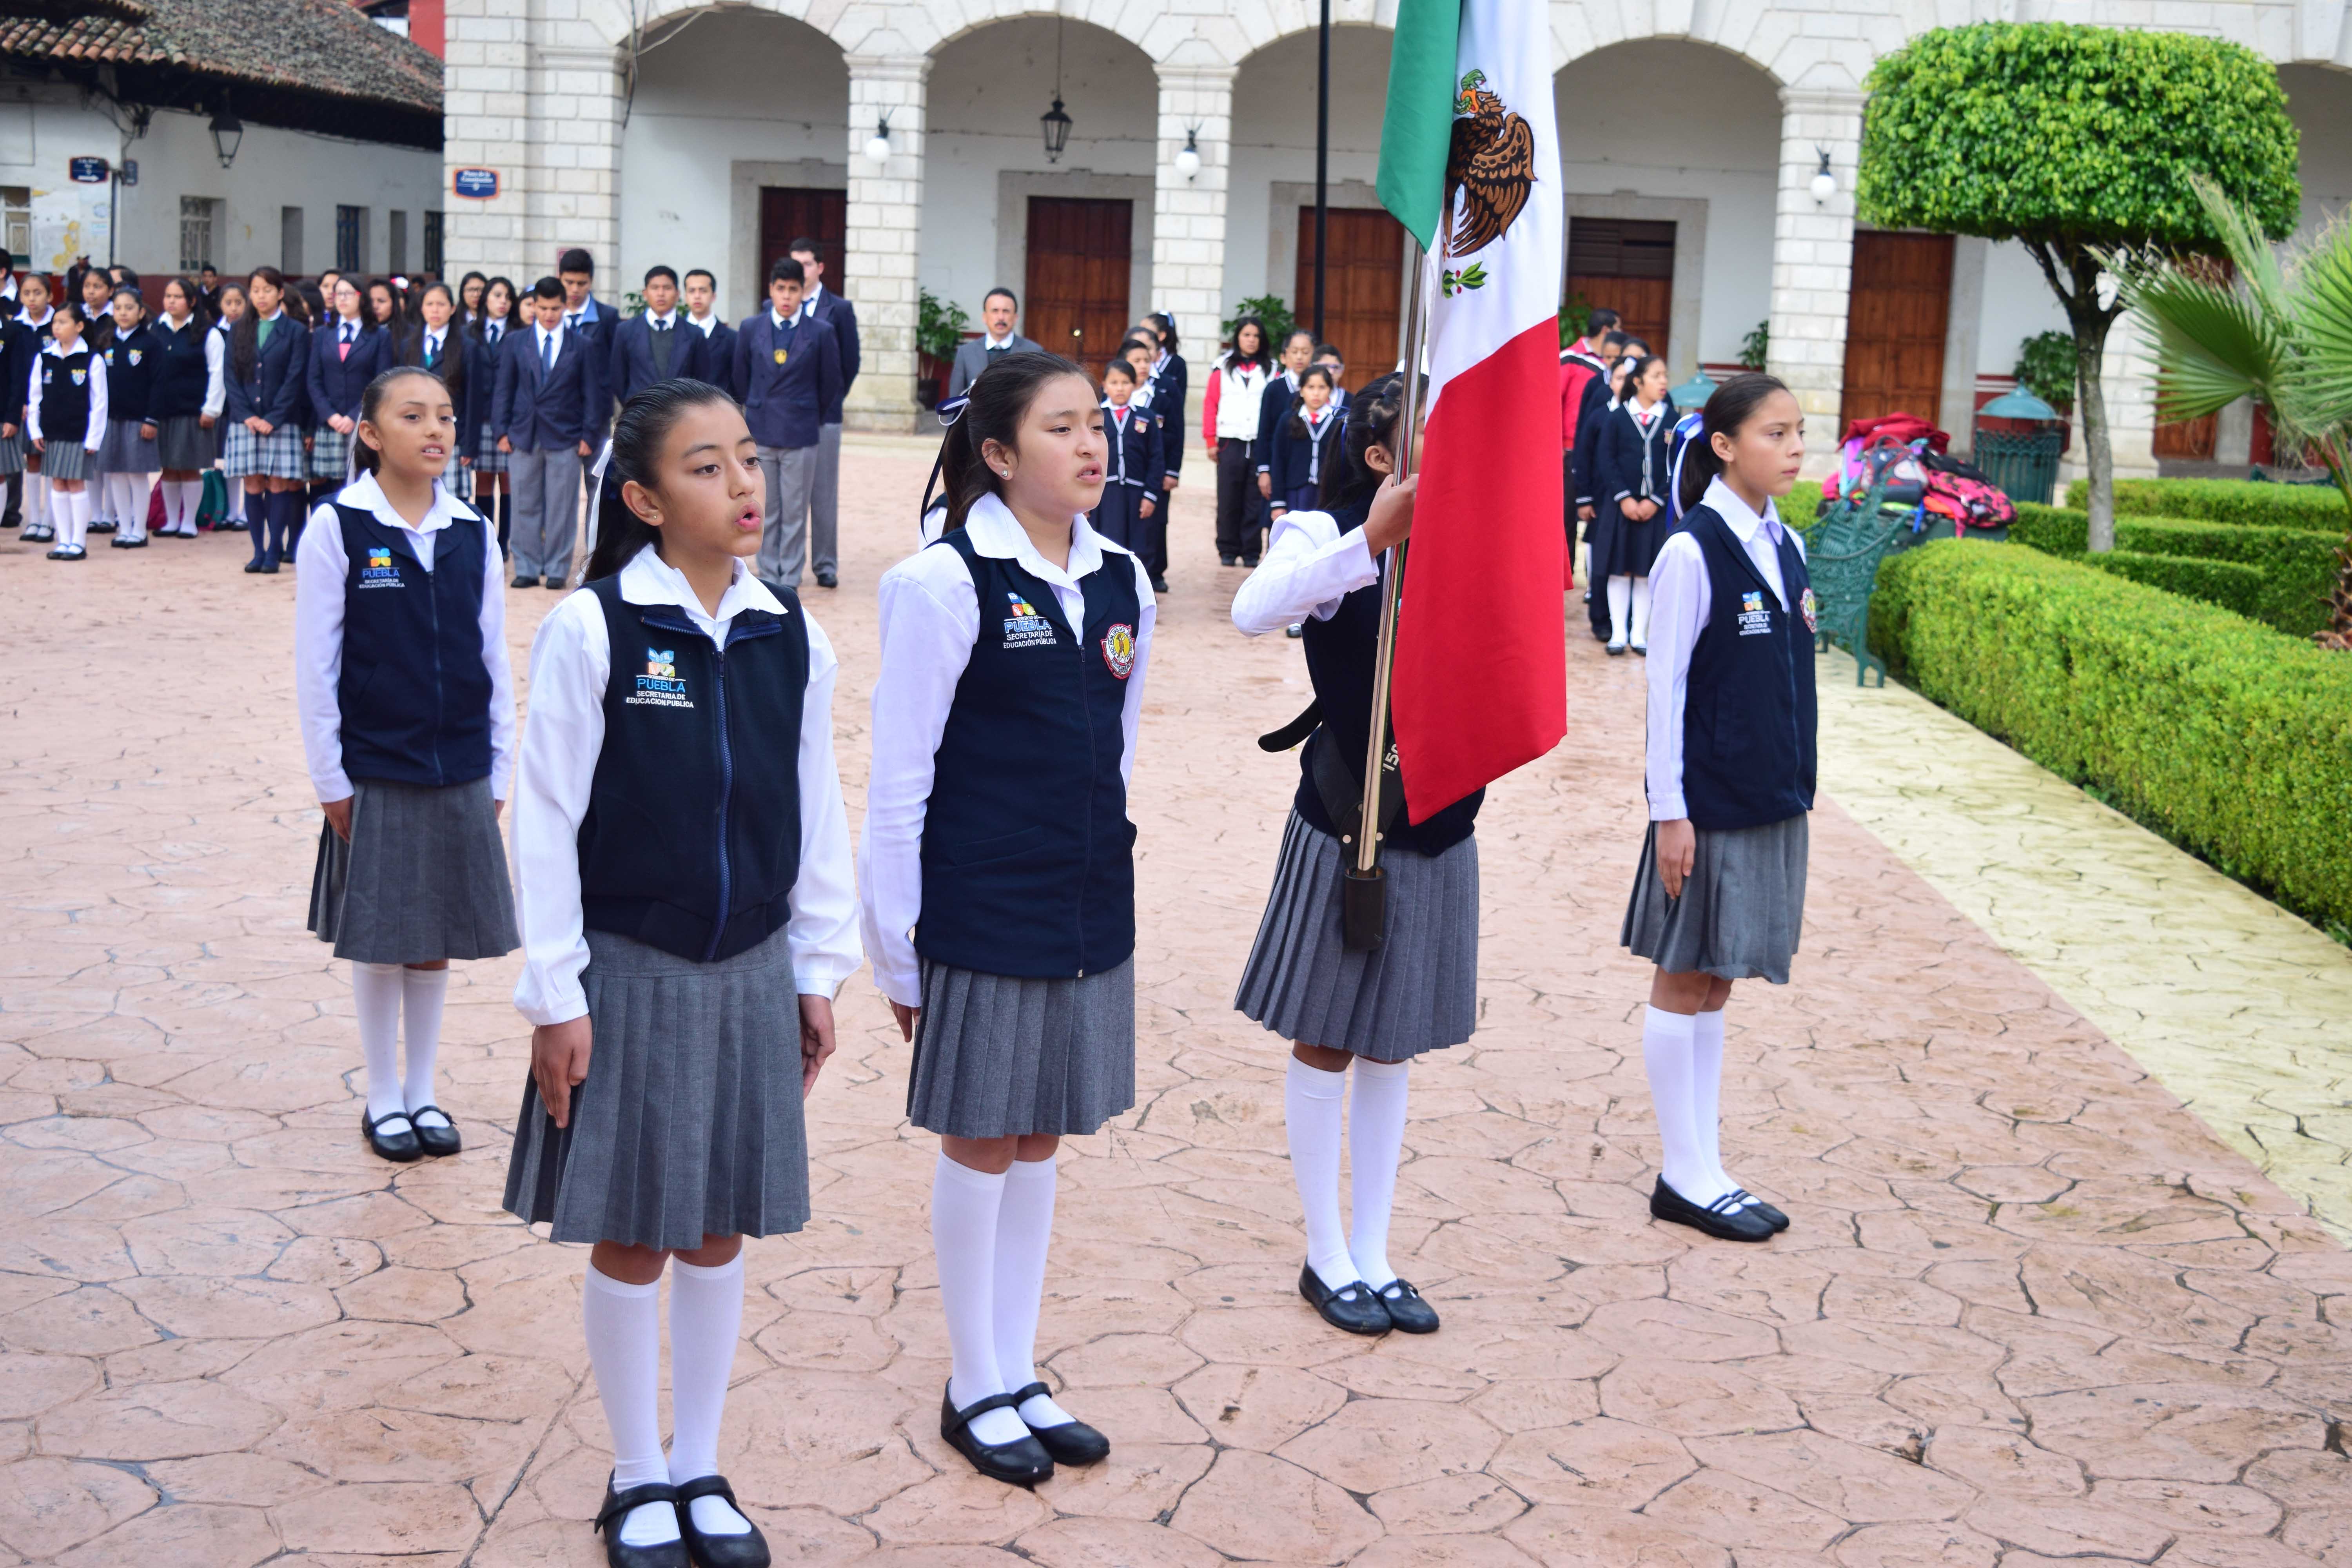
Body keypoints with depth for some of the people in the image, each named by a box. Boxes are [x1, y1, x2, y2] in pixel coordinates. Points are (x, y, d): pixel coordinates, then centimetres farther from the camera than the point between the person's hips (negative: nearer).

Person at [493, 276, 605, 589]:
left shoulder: (583, 345, 5)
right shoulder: (514, 343, 9)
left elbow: (593, 393, 4)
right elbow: (504, 389, 9)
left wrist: (589, 435, -3)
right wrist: (502, 431, 0)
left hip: (565, 438, -1)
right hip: (523, 436, 2)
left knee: (561, 508, -1)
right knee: (525, 507, 4)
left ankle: (557, 570, 6)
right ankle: (527, 569, 10)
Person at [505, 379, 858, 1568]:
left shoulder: (792, 640, -1)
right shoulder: (590, 630, -13)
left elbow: (818, 814, 6)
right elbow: (546, 822, -10)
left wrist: (819, 971, 8)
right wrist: (554, 998, -9)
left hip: (750, 976, 3)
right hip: (627, 976, -3)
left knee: (719, 1235, 13)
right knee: (632, 1241, 8)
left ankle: (701, 1472, 29)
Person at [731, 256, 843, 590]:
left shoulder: (820, 333, -3)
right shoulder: (750, 328, 3)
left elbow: (830, 383, 7)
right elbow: (741, 376, 14)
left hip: (801, 436, -2)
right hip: (760, 433, 2)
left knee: (795, 513, 0)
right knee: (767, 512, 7)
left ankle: (790, 580, 7)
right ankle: (769, 577, 14)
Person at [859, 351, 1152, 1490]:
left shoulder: (1121, 583, 4)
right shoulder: (945, 583, -13)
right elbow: (898, 781, -11)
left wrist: (1104, 867, 13)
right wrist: (896, 946, -9)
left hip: (1087, 912, 6)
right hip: (979, 914, -5)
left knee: (1040, 1140, 15)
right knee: (981, 1145, 8)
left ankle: (1019, 1374, 30)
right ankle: (975, 1390, 24)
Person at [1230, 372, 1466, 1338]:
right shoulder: (1328, 535, -13)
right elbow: (1254, 611, -34)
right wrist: (1372, 541, -46)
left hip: (1435, 835, 5)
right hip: (1344, 832, -5)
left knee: (1391, 1048, 15)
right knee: (1327, 1044, 8)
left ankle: (1373, 1254, 26)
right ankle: (1327, 1258, 21)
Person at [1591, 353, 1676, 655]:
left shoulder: (1671, 419, 1)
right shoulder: (1616, 418, -1)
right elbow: (1607, 461, -3)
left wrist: (1655, 500, -10)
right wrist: (1624, 498, -11)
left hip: (1655, 507, 1)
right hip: (1620, 505, -1)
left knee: (1646, 571, 5)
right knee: (1619, 570, 3)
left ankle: (1639, 634, 13)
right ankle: (1619, 633, 10)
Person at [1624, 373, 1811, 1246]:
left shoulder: (1787, 549, 8)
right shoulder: (1692, 553, -13)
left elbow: (1789, 680, 12)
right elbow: (1665, 687, -13)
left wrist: (1794, 790, 11)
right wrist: (1670, 813, -14)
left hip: (1771, 804, 7)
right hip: (1710, 805, -7)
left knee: (1714, 986, 13)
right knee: (1684, 984, 4)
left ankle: (1703, 1172, 19)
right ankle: (1686, 1176, 12)